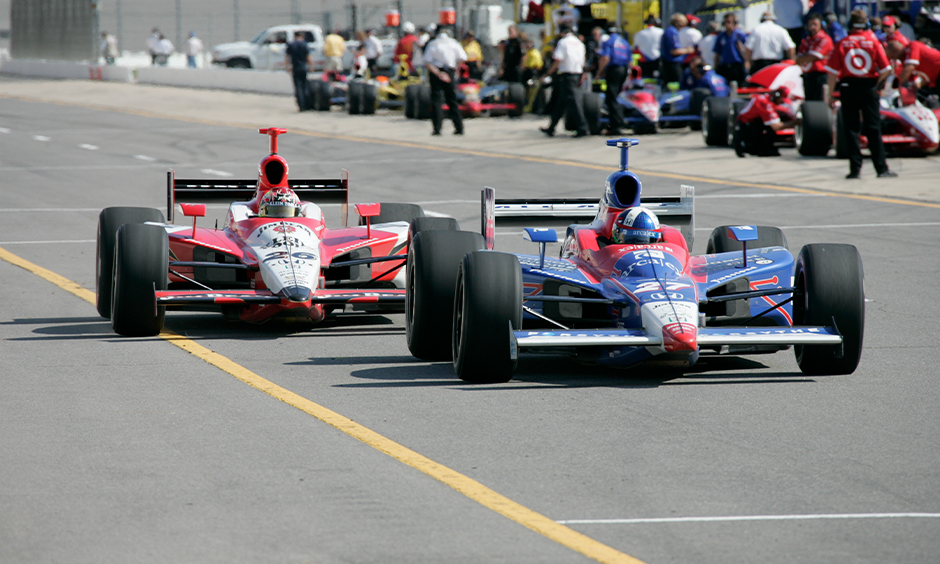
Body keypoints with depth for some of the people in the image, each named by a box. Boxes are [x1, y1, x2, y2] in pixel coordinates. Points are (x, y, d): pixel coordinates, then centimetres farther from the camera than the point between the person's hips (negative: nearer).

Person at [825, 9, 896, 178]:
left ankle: (855, 169, 1)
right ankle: (881, 168, 2)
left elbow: (832, 72, -5)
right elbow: (886, 69, -5)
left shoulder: (842, 44, -2)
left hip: (848, 87, 0)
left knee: (851, 129, 5)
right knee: (873, 129, 4)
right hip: (869, 87, 0)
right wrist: (877, 83, 12)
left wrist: (831, 94, 3)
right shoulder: (873, 42, -1)